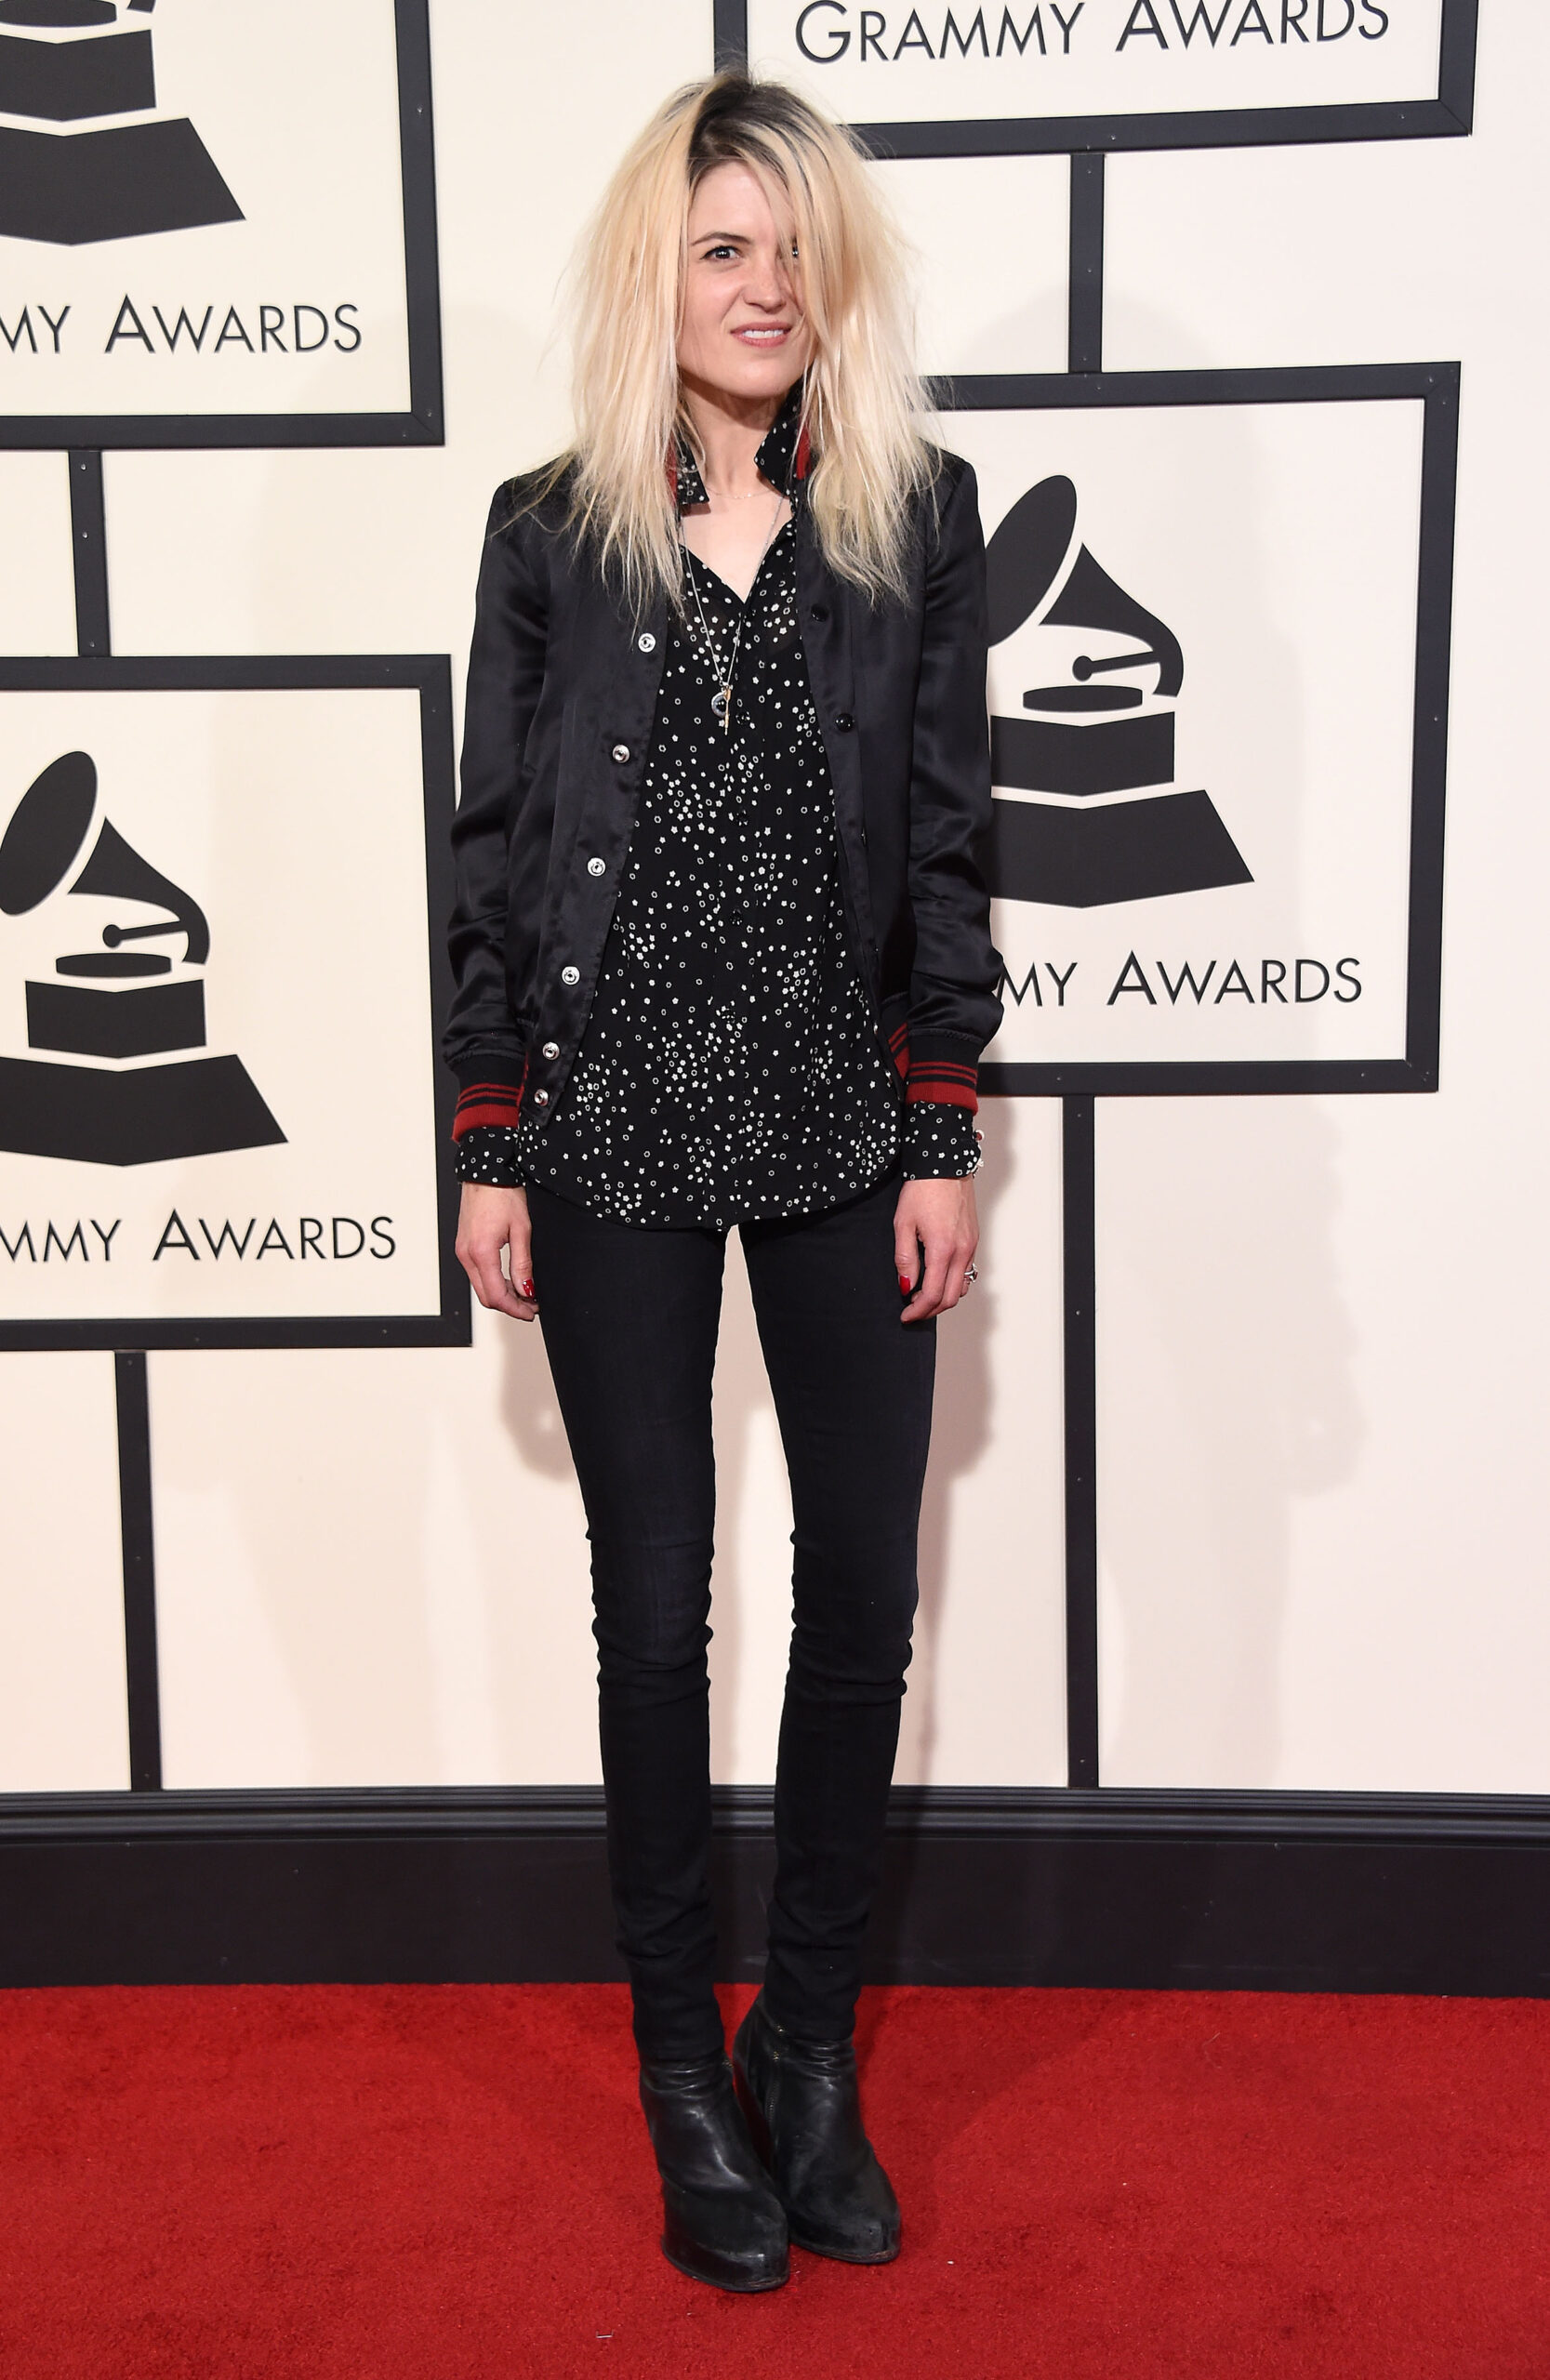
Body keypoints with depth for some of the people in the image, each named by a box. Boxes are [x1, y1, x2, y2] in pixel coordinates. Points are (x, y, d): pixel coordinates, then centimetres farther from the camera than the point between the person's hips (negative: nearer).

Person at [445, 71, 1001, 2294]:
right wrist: (490, 1151, -1)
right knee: (655, 1605, 7)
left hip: (844, 1121, 1)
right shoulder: (551, 531, 2)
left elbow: (944, 838, 3)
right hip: (615, 1130, -1)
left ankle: (812, 2046, 27)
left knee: (863, 1597, 6)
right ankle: (685, 2069, 25)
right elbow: (494, 851, 3)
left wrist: (943, 1137, -2)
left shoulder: (919, 515, 3)